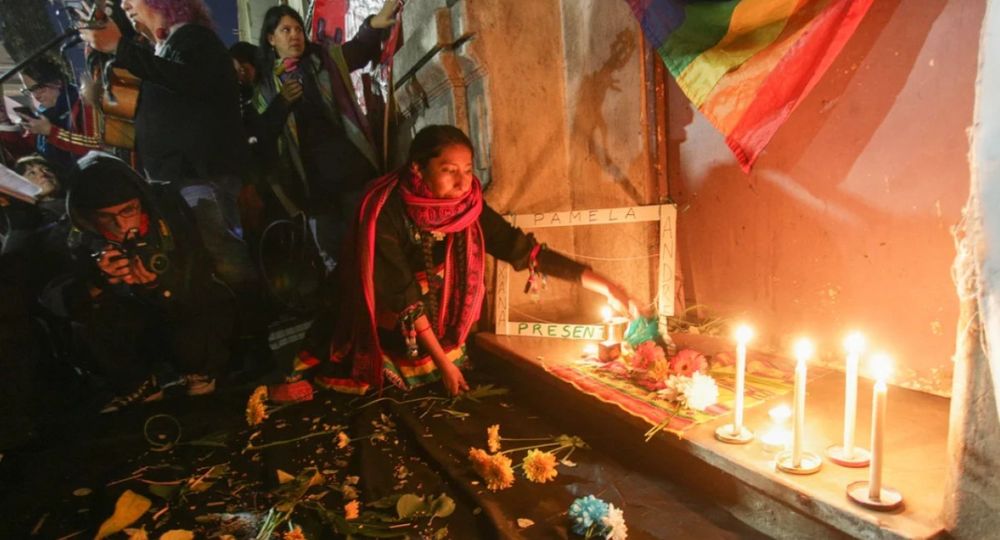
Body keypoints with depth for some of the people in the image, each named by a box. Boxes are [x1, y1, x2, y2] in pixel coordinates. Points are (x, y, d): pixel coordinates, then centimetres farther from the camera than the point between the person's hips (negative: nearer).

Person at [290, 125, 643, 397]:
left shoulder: (468, 207, -14)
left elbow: (522, 249, -15)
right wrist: (443, 362, -21)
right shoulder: (386, 212, -27)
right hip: (393, 348, -4)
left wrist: (601, 284, -23)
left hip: (445, 340, 4)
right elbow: (403, 296, -24)